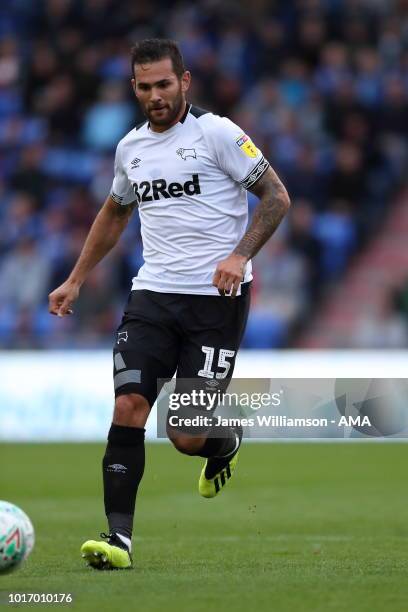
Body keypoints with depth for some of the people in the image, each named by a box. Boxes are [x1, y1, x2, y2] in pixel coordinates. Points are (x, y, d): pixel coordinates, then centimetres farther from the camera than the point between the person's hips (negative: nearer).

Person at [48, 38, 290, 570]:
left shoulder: (216, 133, -6)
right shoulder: (131, 148, 12)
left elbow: (276, 196, -5)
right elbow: (114, 213, 29)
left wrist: (240, 256, -18)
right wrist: (76, 280, 27)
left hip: (217, 298, -5)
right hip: (153, 294, 5)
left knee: (187, 437, -7)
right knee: (128, 406, -13)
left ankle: (226, 444, 30)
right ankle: (119, 536, -11)